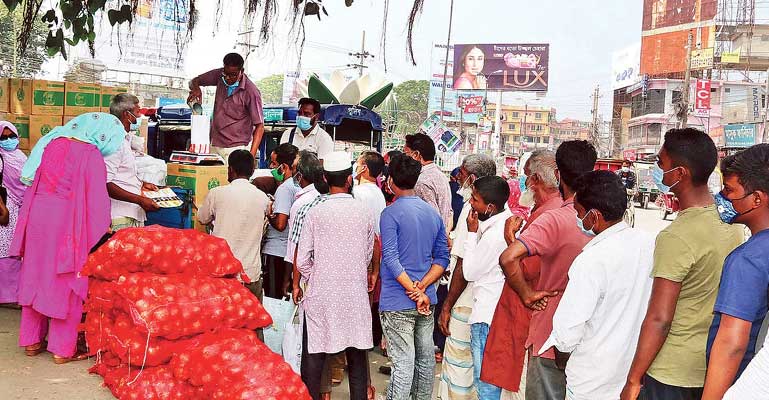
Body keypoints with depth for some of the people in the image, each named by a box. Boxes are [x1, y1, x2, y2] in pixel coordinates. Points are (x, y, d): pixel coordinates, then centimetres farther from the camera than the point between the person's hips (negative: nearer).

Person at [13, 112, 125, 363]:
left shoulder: (52, 143, 8)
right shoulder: (91, 155, -13)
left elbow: (32, 181, 14)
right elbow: (96, 197, -13)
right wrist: (101, 230, -2)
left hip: (37, 217, 7)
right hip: (67, 223, -7)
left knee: (35, 277, 17)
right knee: (66, 284, 4)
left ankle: (31, 340, 27)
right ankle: (63, 349, 11)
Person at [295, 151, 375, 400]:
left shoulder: (315, 213, -7)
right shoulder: (364, 213, -2)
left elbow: (302, 260, -6)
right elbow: (368, 255, 8)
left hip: (321, 294, -2)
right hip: (355, 293, 2)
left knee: (314, 356, 7)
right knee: (357, 356, 12)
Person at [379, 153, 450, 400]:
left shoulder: (391, 213, -10)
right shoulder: (433, 213, 9)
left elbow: (390, 259, -18)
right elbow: (442, 258, 6)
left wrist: (414, 290, -15)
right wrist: (422, 287, -3)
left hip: (398, 302, -6)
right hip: (427, 300, 6)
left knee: (403, 364, -5)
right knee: (426, 358, 16)